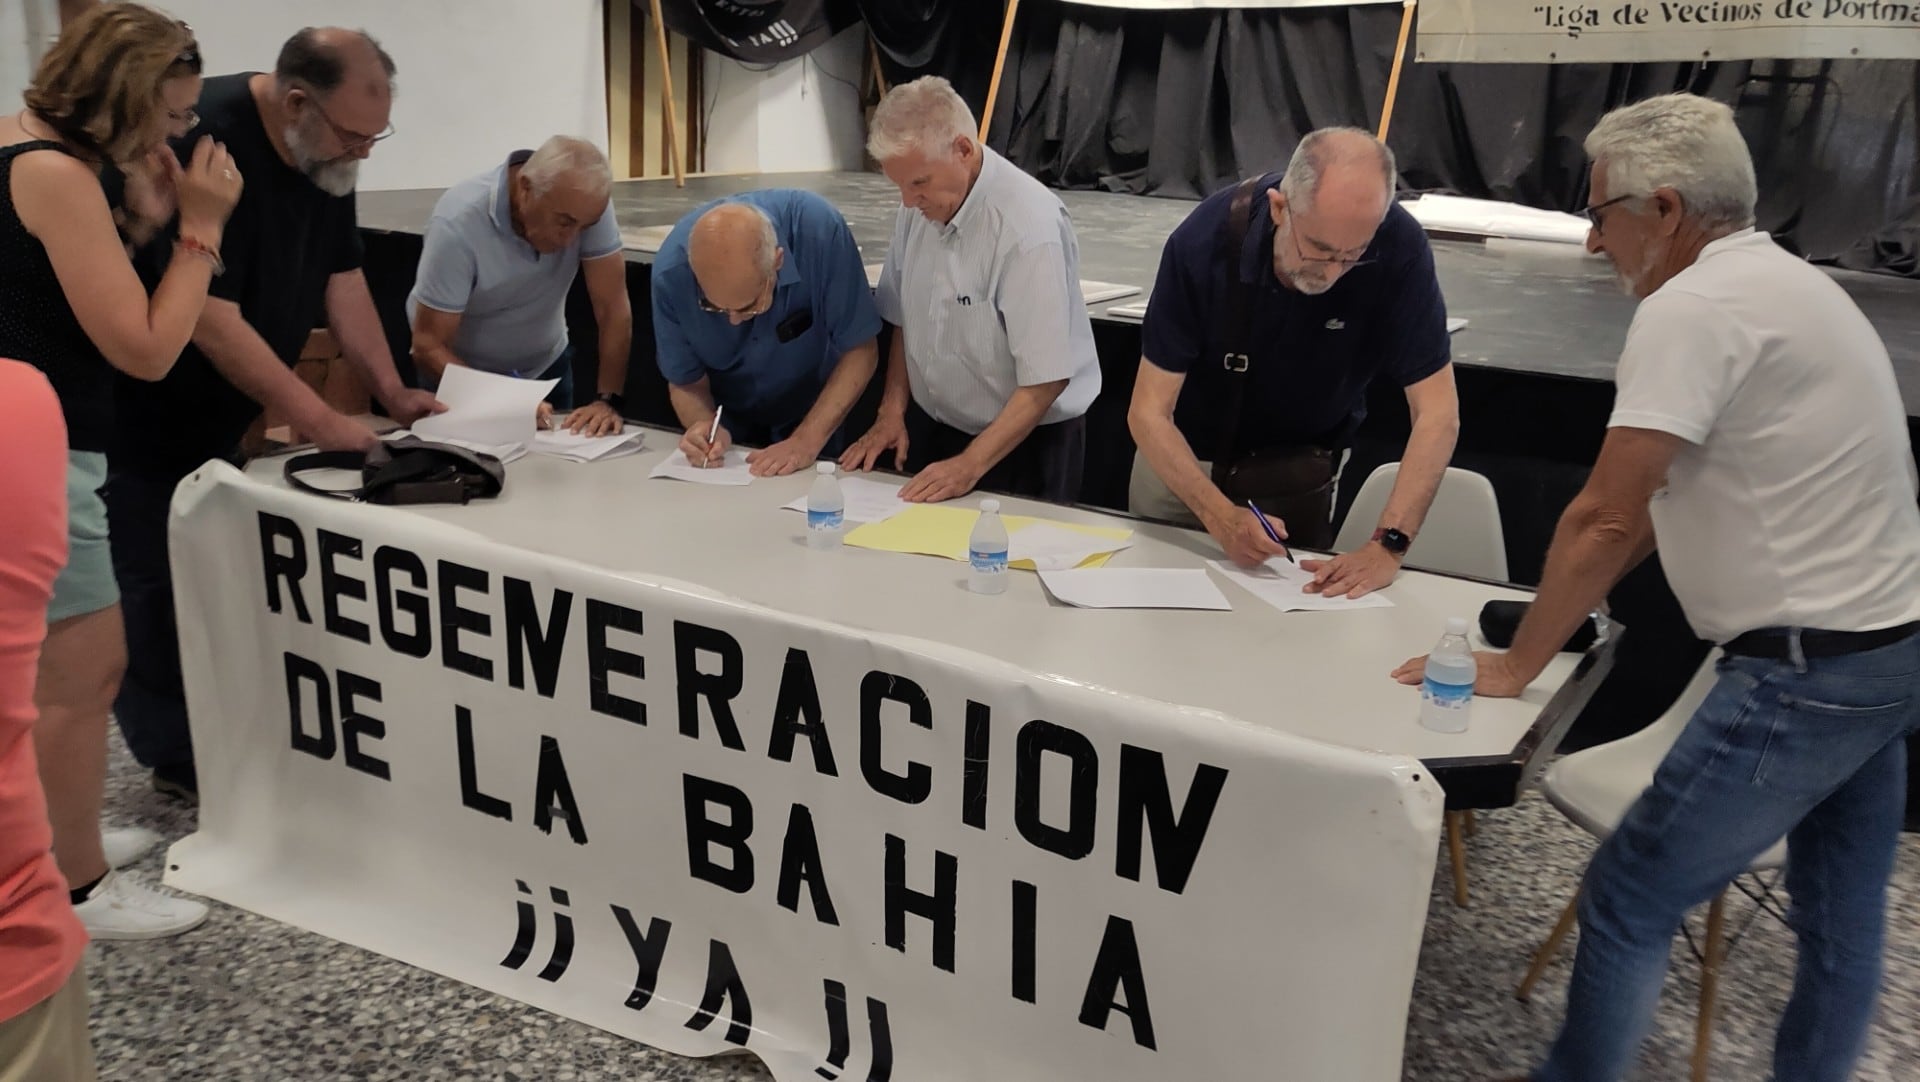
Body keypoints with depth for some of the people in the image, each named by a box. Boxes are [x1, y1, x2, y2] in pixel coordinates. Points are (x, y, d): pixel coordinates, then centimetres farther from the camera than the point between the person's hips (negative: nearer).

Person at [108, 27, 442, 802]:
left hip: (218, 414, 8)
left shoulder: (324, 151, -2)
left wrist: (393, 393, -4)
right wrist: (323, 423, -30)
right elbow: (212, 321, -31)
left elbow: (341, 277, 3)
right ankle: (182, 761, 13)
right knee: (155, 585, 0)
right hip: (136, 415, -8)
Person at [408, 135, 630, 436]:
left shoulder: (587, 204, -22)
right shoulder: (460, 222, -30)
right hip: (464, 374, -1)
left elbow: (613, 308, -20)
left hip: (545, 366, 1)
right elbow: (429, 347, -27)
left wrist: (608, 399, -31)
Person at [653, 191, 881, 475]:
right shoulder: (671, 272, -25)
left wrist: (808, 441, -28)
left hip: (813, 417, -1)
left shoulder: (819, 231, -30)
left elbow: (859, 350, -21)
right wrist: (704, 425, -31)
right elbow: (686, 381, -11)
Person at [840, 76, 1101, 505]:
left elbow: (1045, 380, -24)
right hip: (932, 430, 6)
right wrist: (892, 411, 0)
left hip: (1021, 444, -6)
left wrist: (970, 465, -24)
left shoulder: (1029, 227, -25)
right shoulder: (921, 203, -4)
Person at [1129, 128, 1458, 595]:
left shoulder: (1398, 250, -27)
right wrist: (1222, 518, -39)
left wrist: (1388, 545, -35)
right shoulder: (1206, 240, -29)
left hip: (1299, 477, 0)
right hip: (1182, 458, 0)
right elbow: (1149, 412, -25)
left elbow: (1436, 411, -24)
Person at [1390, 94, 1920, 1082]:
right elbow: (1656, 499, 17)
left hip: (1806, 673, -10)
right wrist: (1573, 599, 14)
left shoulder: (1691, 309, -18)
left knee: (1628, 899, 1)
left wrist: (1515, 667, -9)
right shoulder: (1780, 283, 14)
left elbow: (1606, 518, -19)